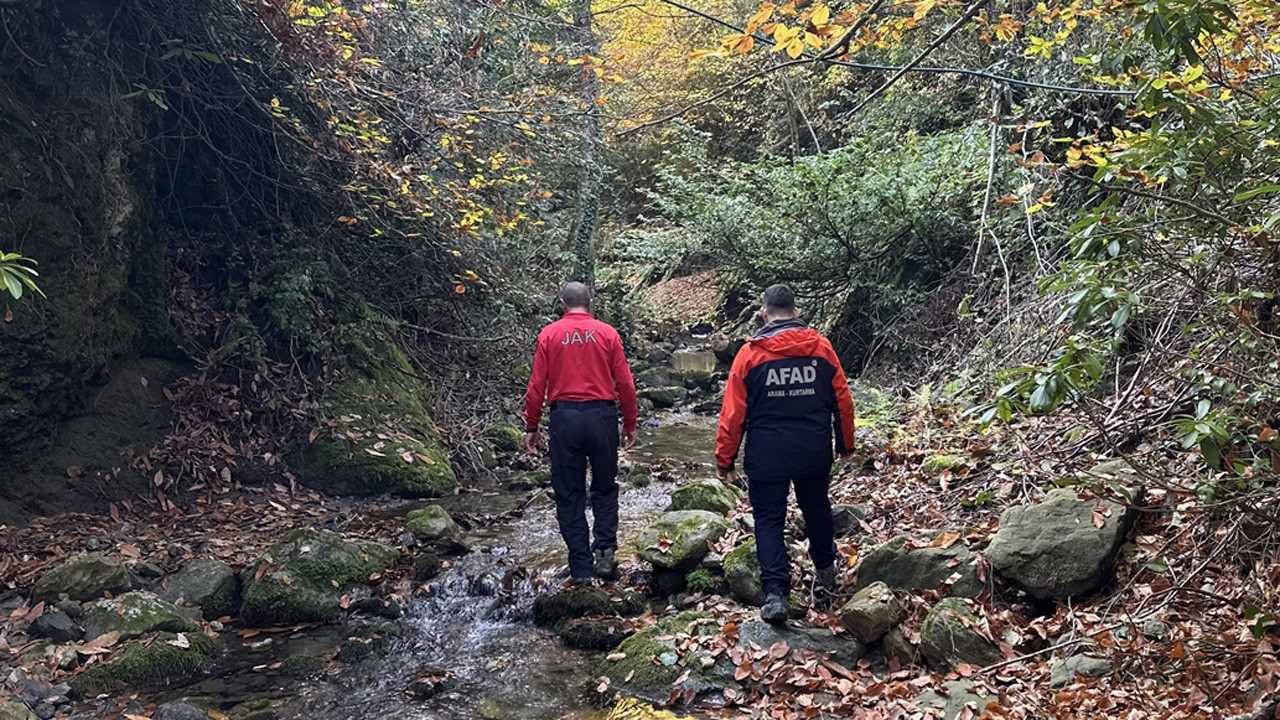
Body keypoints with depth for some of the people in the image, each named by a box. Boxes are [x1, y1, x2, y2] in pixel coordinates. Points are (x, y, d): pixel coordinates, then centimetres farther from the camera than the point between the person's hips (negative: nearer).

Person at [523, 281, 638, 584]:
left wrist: (531, 427, 8)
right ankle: (605, 553, 4)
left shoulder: (549, 334, 3)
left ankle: (580, 568, 9)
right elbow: (625, 384, 2)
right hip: (602, 416, 1)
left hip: (564, 418, 0)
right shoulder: (607, 333, 3)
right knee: (605, 489, 17)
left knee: (569, 496, 8)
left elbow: (536, 385, 0)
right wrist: (630, 425, 11)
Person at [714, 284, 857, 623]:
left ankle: (776, 594, -3)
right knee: (817, 508, 25)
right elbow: (843, 400, 4)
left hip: (767, 458, -3)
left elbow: (733, 412, -8)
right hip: (815, 454, 3)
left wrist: (725, 460, 1)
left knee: (769, 520, 5)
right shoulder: (821, 347, -2)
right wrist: (846, 445, 18)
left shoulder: (750, 353, -8)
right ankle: (826, 570, 41)